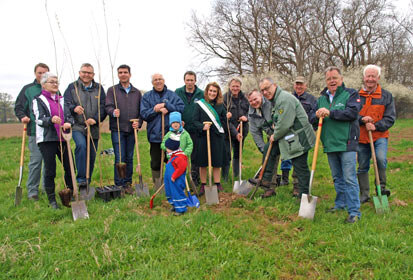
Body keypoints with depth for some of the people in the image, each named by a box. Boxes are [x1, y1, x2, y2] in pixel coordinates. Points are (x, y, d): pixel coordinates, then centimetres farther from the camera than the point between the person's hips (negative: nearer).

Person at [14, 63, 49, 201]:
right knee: (36, 160, -5)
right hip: (35, 131, -2)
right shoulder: (27, 89, 7)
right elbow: (18, 107, 9)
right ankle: (32, 190, 6)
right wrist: (22, 117, -10)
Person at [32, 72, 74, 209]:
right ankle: (52, 199, 11)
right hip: (47, 140, -4)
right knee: (50, 170, -1)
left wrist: (69, 122, -10)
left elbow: (69, 116, 14)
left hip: (62, 138, 4)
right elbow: (39, 119, -9)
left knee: (70, 167, 3)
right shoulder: (38, 100, 4)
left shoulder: (61, 100, 19)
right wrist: (51, 120, -31)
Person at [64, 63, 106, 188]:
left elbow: (103, 107, 3)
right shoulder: (72, 87, 6)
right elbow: (66, 104, -3)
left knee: (91, 156, 6)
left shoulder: (99, 88, 11)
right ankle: (81, 178, -22)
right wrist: (74, 108, -26)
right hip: (77, 126, -3)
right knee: (81, 145, -29)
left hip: (94, 128, 3)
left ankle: (87, 182, 22)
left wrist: (95, 119, -13)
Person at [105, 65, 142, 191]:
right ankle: (119, 185, 5)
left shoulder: (137, 92, 14)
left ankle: (128, 183, 19)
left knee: (129, 158, 9)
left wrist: (138, 122, -4)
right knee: (119, 158, -4)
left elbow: (141, 110, 14)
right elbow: (108, 106, -4)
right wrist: (113, 112, -26)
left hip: (132, 129, 3)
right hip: (117, 129, -3)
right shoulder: (112, 90, 6)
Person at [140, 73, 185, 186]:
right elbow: (144, 114, -2)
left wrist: (165, 105, -13)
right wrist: (157, 110, -15)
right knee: (155, 162, 6)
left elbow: (182, 108, -7)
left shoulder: (172, 95, 8)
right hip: (155, 134, 0)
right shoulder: (147, 96, 8)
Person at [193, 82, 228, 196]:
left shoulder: (220, 105, 7)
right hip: (203, 137, -1)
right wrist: (202, 127, -20)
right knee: (202, 162, 6)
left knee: (217, 162, 7)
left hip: (217, 137, 2)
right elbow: (195, 120, -3)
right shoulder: (199, 104, 0)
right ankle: (203, 185, 18)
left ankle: (217, 184, 20)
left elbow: (224, 119, 13)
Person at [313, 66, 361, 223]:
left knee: (349, 178, -6)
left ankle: (354, 211, 1)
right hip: (330, 145, 6)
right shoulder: (321, 99, 15)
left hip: (346, 143, -5)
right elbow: (312, 121, 14)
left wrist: (330, 113, -22)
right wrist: (317, 116, -9)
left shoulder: (351, 94, 0)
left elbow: (352, 113, -17)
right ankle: (340, 204, 30)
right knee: (337, 178, 16)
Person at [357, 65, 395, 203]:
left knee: (381, 159, -26)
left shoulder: (386, 96, 3)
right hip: (361, 137, 2)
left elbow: (390, 118, 0)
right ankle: (364, 194, 22)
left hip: (380, 136, -1)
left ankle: (381, 186, -4)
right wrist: (362, 119, -17)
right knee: (362, 167, 7)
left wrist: (376, 126, -16)